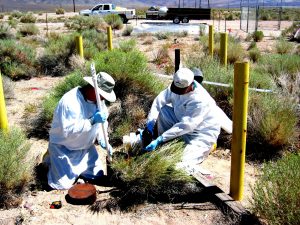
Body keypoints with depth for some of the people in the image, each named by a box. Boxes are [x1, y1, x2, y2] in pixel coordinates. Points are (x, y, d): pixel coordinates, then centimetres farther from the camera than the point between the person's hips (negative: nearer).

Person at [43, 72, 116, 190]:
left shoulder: (98, 99, -8)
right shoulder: (69, 101, -32)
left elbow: (102, 121, 6)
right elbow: (67, 131, -36)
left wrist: (102, 140, -10)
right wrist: (92, 121, -40)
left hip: (85, 147, 7)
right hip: (64, 148, -6)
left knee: (97, 175, 6)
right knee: (63, 184, -8)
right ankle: (52, 159, 19)